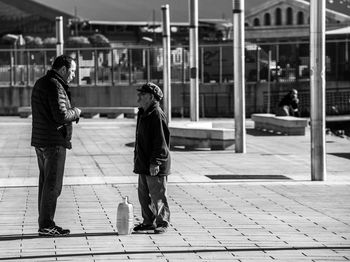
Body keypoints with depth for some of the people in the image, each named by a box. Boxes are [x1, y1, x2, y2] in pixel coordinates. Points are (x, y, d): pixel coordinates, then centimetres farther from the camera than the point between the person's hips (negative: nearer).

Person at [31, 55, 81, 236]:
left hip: (40, 140, 10)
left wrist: (71, 113, 10)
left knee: (45, 182, 13)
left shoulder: (40, 83, 16)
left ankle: (45, 224, 16)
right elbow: (61, 115, -23)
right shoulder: (55, 86, -15)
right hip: (54, 141, -10)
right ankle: (46, 226, -5)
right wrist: (76, 112, -4)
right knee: (53, 184, -6)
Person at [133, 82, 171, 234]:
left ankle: (162, 223, 5)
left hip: (155, 166, -10)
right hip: (143, 164, 10)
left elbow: (161, 141, -19)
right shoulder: (143, 114, 15)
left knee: (158, 195, -3)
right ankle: (149, 222, 23)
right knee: (143, 194, 14)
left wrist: (155, 162, -22)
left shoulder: (157, 115, -16)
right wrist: (137, 159, 21)